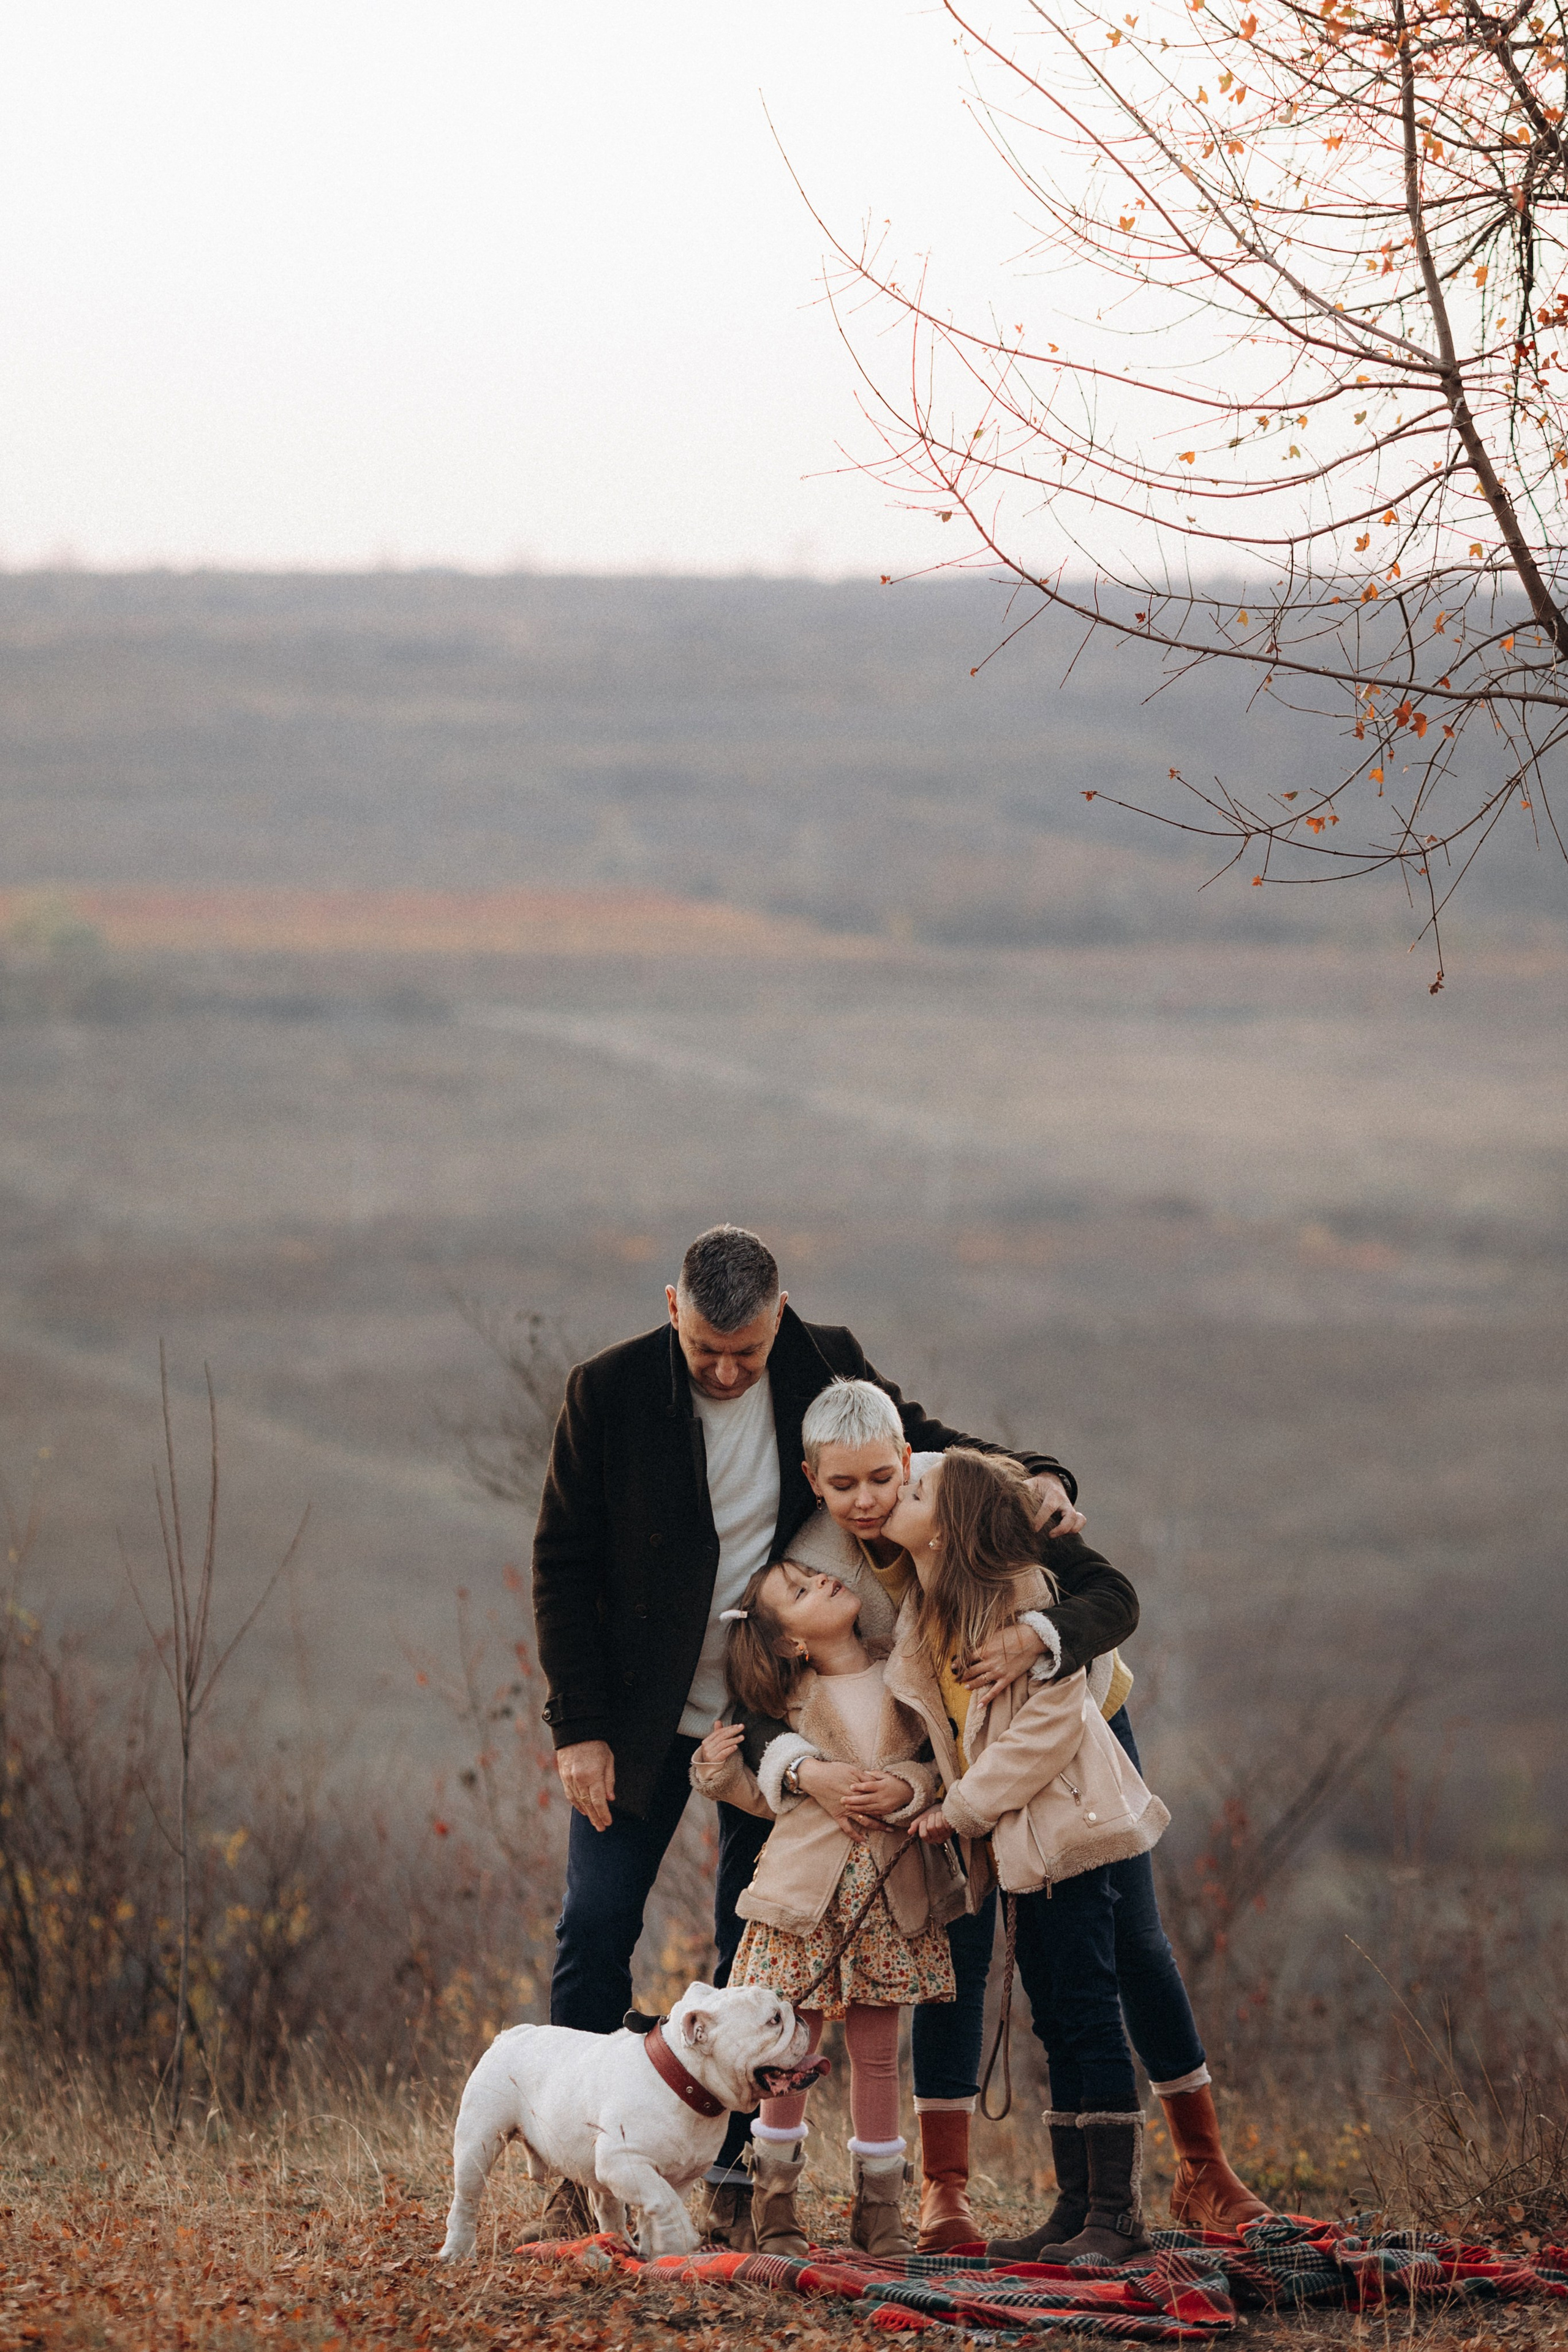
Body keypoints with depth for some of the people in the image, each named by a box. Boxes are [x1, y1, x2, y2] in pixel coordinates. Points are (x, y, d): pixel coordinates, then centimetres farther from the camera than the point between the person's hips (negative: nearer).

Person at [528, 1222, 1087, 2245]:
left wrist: (1032, 1473, -9)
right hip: (643, 1716, -1)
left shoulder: (827, 1367, -7)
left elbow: (919, 1440, 11)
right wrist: (579, 1728, -10)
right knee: (596, 1925, -4)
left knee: (756, 1942, 1)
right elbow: (564, 1565, -6)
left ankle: (736, 2181, 6)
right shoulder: (610, 1392, -12)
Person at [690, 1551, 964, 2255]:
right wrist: (723, 1771, -10)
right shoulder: (796, 1702, 2)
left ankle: (878, 2206, 14)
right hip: (805, 1892, -1)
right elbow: (772, 1795, 7)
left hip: (889, 1893, 1)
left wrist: (907, 1789, -15)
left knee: (876, 2052, 6)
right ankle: (775, 2200, 11)